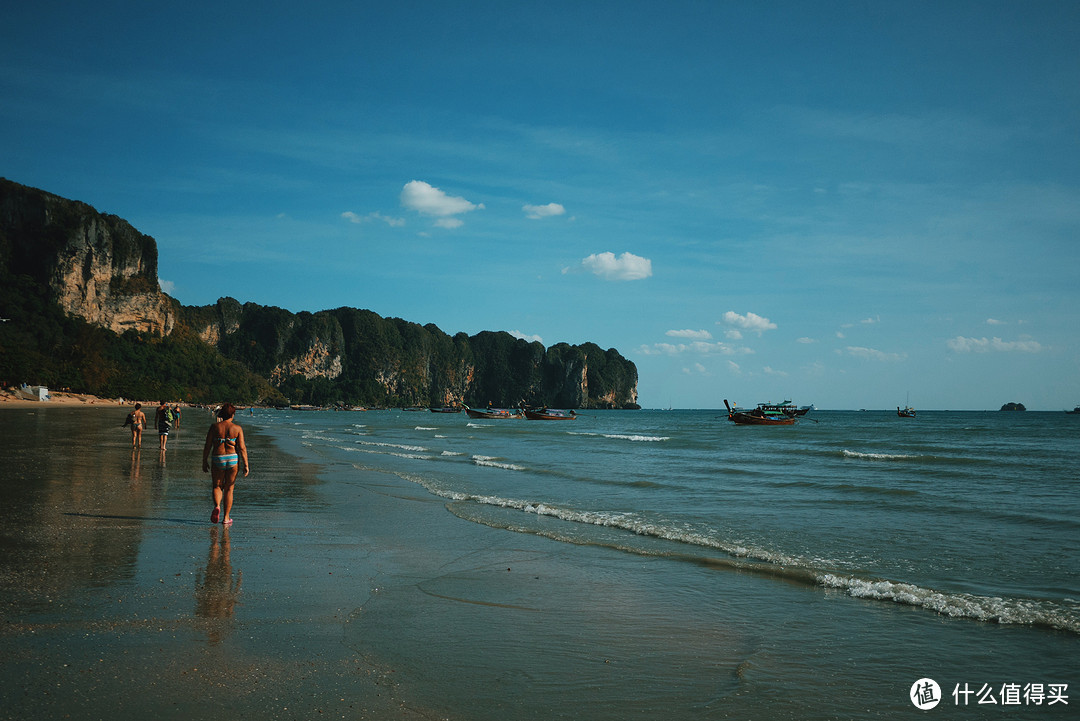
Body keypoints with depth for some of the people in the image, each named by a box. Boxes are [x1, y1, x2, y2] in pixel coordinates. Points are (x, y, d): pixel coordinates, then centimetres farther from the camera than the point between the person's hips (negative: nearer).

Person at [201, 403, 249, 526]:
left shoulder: (214, 427, -3)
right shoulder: (237, 428, -4)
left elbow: (207, 446, -1)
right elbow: (242, 448, -8)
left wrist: (204, 461, 9)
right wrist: (246, 465, -4)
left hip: (218, 459, 0)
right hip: (233, 459, 0)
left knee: (217, 486, 17)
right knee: (229, 489, 11)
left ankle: (217, 506, -12)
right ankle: (226, 517, 13)